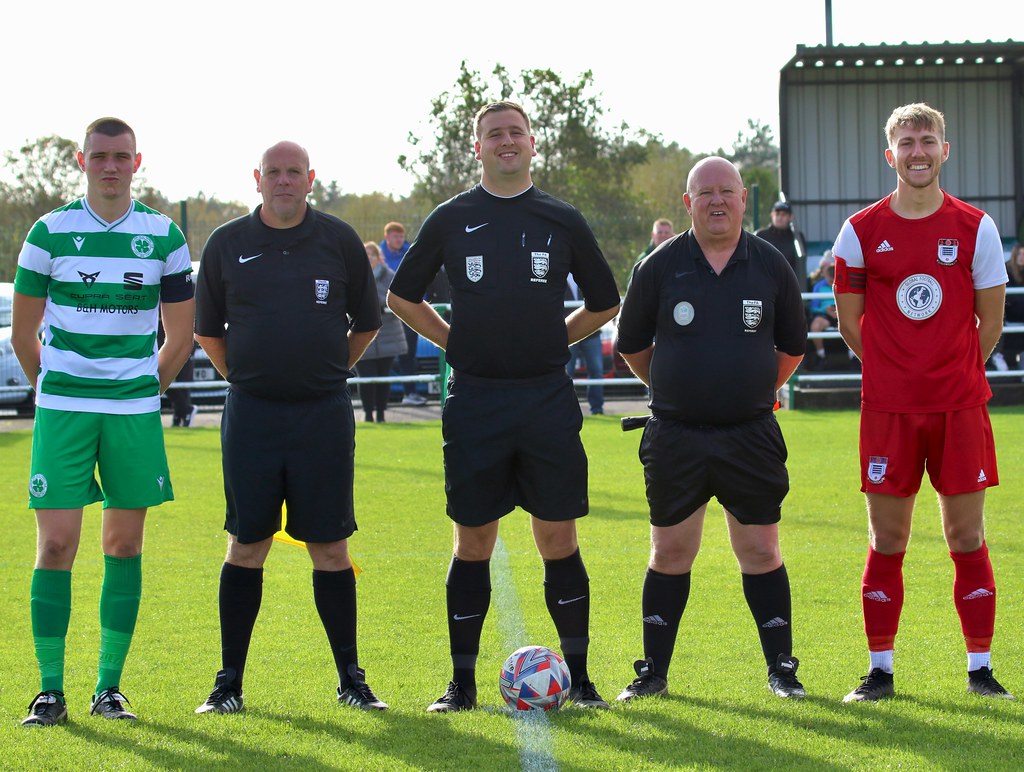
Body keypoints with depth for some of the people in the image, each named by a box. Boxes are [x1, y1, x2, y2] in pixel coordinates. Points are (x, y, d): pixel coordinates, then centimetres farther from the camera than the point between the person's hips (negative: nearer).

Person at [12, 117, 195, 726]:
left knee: (125, 545, 3)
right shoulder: (50, 233, 1)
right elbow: (24, 333, 9)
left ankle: (110, 687, 11)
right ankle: (50, 691, -1)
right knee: (57, 543, -7)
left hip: (135, 409, 2)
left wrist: (144, 392, 11)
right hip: (62, 409, -1)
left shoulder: (164, 237, 4)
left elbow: (180, 336, 12)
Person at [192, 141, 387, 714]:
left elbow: (366, 323, 14)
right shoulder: (228, 243, 5)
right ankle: (230, 682, 6)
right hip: (251, 413, 0)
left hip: (325, 412, 0)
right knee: (246, 544, 0)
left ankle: (351, 678, 8)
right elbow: (206, 329, 15)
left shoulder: (339, 240, 4)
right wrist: (243, 377, 10)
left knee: (330, 547, 0)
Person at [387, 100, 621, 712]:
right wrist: (456, 342, 8)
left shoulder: (562, 221, 6)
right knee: (473, 541, 3)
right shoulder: (451, 219, 5)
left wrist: (553, 340, 10)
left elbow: (604, 302, 18)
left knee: (559, 539, 0)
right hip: (475, 402, 0)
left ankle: (579, 677, 7)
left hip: (548, 398, 0)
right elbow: (403, 296, 15)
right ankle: (462, 683, 9)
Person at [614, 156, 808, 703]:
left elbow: (792, 348, 15)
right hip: (674, 437, 0)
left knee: (761, 551, 1)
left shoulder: (771, 267, 3)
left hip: (751, 435, 0)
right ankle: (653, 672, 14)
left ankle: (781, 668, 11)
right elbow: (633, 347, 10)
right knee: (669, 553, 5)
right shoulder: (660, 267, 0)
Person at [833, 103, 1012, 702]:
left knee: (967, 536, 1)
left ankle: (981, 669, 8)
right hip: (888, 405, 0)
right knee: (886, 540, 3)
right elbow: (850, 323, 8)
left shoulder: (976, 228, 2)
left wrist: (953, 371, 10)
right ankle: (880, 671, 10)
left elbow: (991, 322, 7)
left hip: (960, 404, 0)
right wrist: (896, 370, 9)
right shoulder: (861, 231, 2)